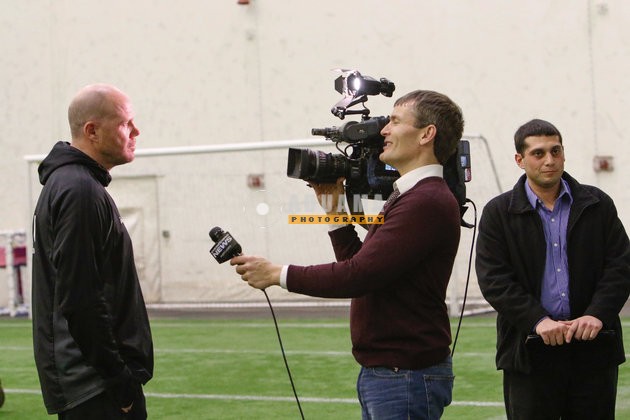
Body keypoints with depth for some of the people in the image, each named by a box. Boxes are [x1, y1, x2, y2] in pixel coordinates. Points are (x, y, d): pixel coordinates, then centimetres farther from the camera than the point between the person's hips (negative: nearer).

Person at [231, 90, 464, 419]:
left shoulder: (427, 202, -18)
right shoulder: (406, 198, 18)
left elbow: (360, 275, -22)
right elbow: (359, 263, 18)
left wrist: (277, 274, -14)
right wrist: (334, 210, 12)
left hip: (407, 376, -10)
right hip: (379, 375, 10)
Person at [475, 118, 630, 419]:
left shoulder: (598, 205, 9)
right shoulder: (498, 212, 4)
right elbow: (493, 279, -5)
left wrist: (597, 315, -12)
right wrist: (539, 321, -16)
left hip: (594, 348, 2)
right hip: (530, 350, -1)